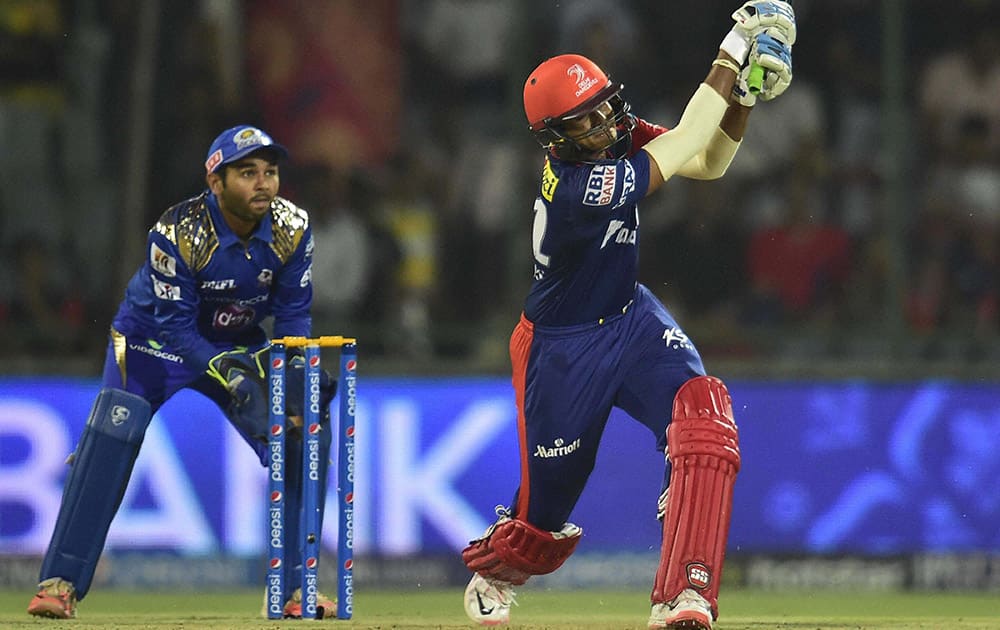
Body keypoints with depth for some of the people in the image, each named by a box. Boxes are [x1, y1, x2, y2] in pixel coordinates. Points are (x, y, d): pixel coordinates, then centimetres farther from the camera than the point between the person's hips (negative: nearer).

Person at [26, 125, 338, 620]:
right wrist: (231, 379, -39)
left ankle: (296, 584, 0)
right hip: (155, 339, -4)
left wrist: (297, 377, -26)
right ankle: (61, 583, -22)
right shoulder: (177, 233, -30)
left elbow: (293, 314, -10)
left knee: (306, 434, -12)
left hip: (239, 346, 4)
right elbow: (177, 328, -27)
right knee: (112, 434, -26)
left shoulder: (291, 228, -18)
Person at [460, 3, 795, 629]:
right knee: (545, 509, 7)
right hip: (563, 351, -6)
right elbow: (683, 147, -31)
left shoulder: (619, 136, -10)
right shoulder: (576, 185, -33)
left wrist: (744, 95, -20)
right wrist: (730, 59, -29)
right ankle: (491, 573, 48)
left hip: (631, 320, 6)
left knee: (704, 411, -25)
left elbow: (708, 163, -4)